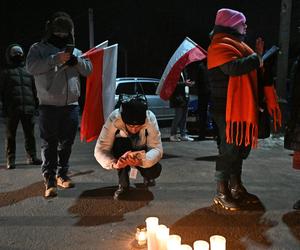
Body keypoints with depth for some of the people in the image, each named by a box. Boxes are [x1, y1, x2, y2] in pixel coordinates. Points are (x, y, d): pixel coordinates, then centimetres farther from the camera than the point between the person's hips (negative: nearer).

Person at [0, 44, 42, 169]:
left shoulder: (28, 72, 18)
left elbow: (34, 90, 18)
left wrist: (36, 105, 10)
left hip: (28, 108, 3)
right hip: (12, 110, -3)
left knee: (30, 134, 7)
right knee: (10, 136, 2)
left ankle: (32, 157, 16)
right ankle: (10, 159, 10)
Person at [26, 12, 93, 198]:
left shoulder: (74, 51, 16)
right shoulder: (39, 48, 5)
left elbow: (88, 69, 9)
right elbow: (31, 66, -12)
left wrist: (76, 61, -10)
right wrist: (56, 59, -19)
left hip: (71, 106, 4)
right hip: (49, 106, -4)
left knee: (67, 143, 11)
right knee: (49, 144, -3)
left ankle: (62, 175, 25)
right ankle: (50, 180, 2)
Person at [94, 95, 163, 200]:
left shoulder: (150, 119, -31)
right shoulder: (113, 119, -33)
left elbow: (157, 149, -30)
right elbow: (100, 150, -32)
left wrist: (142, 161, -51)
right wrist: (114, 163, -52)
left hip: (141, 153, 1)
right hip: (122, 151, 0)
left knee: (155, 170, -28)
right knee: (120, 143, -35)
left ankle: (146, 176, 11)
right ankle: (123, 184, -14)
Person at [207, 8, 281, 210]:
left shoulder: (237, 44, 23)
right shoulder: (221, 45, -9)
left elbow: (253, 70, 27)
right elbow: (234, 67, -27)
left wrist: (258, 56, 9)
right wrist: (258, 57, -14)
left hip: (243, 107, 10)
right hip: (227, 108, -10)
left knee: (241, 148, 15)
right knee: (229, 150, -6)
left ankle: (236, 187, 28)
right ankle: (222, 193, 7)